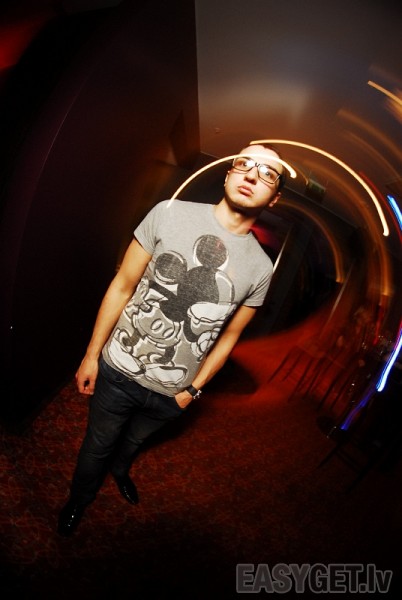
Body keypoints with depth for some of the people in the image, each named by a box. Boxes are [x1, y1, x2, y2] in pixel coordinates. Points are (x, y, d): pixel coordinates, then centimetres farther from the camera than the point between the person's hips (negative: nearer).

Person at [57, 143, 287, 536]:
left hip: (171, 394, 2)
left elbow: (229, 335, 2)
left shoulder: (260, 268, -9)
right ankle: (78, 499, 56)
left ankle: (119, 470, 67)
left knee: (134, 441, 30)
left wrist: (193, 389, 4)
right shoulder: (170, 213, -15)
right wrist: (91, 354, -5)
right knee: (97, 445, 22)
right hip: (118, 371, -1)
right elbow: (122, 286, -9)